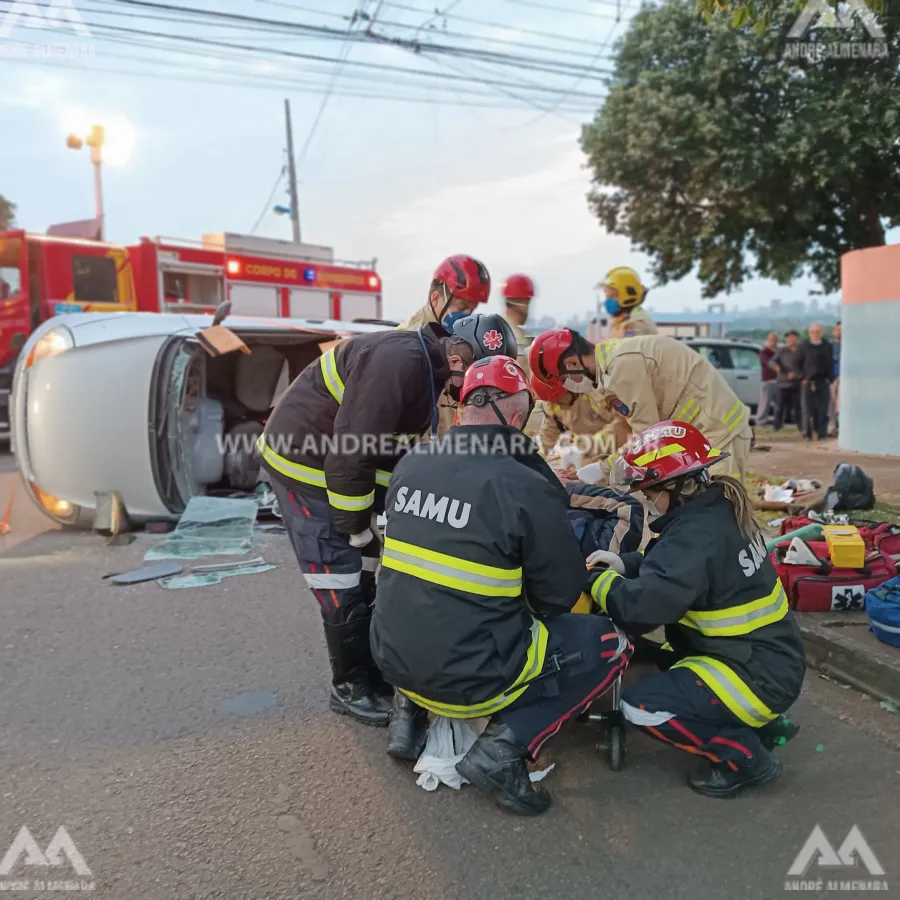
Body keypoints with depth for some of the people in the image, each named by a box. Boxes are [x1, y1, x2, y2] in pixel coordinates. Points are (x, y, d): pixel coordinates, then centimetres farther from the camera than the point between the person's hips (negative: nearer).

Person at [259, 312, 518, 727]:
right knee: (342, 584, -5)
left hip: (345, 466, 10)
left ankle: (372, 668, 27)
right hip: (303, 461, -9)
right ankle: (349, 686, 12)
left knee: (368, 573, 13)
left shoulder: (428, 366, 3)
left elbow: (392, 447, 9)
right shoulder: (399, 361, -29)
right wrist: (356, 527, -19)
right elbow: (351, 449, -30)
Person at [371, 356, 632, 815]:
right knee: (610, 644, 8)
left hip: (393, 658, 6)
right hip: (470, 680, -6)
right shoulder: (527, 488, -19)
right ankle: (506, 745, -1)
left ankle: (410, 712, 20)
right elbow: (560, 596, -7)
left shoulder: (409, 463, -1)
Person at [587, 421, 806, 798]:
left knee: (640, 705, -12)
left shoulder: (697, 533, -28)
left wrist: (596, 578, -14)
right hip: (770, 655, 10)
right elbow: (673, 565, 16)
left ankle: (744, 757, 1)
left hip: (760, 675, -10)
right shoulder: (720, 510, 1)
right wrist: (625, 565, 1)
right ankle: (763, 724, 23)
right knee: (661, 662, 27)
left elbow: (640, 609, -32)